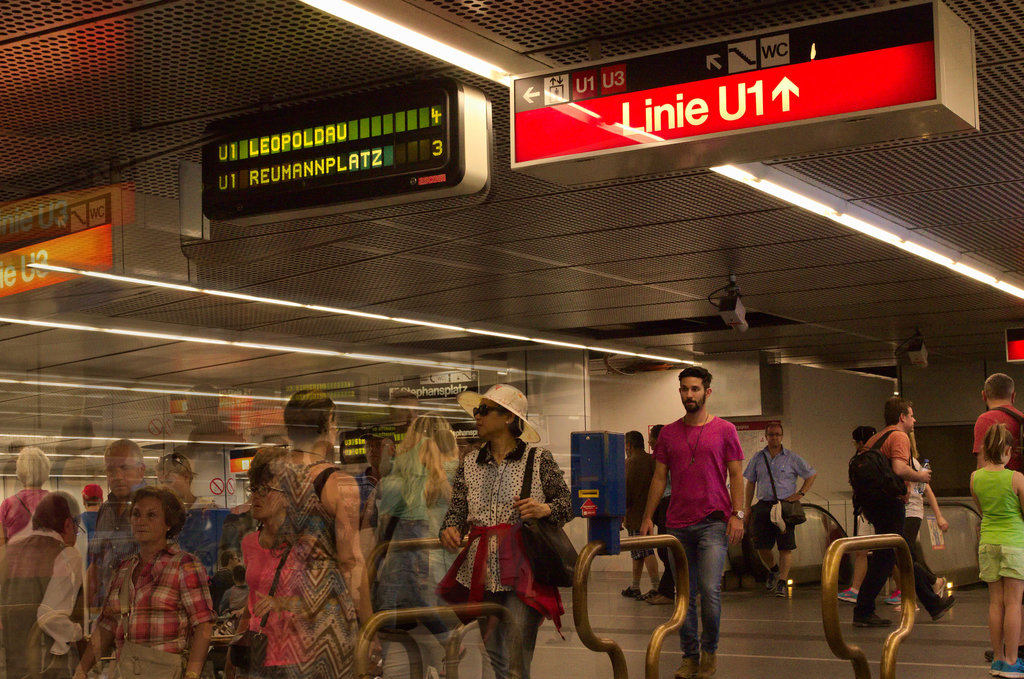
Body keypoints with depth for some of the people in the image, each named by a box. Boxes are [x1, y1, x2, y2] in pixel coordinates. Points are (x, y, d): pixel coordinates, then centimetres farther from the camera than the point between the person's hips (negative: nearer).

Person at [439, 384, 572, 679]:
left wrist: (545, 509, -15)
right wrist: (449, 529, -13)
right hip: (482, 574, 5)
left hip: (523, 575, -4)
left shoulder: (539, 460, 0)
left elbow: (568, 505, 5)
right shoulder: (469, 465, 12)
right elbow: (457, 509, 9)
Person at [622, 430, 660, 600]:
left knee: (645, 551, -9)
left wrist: (622, 514, -9)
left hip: (635, 514, -8)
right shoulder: (652, 460, 11)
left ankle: (655, 587, -13)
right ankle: (635, 588, 23)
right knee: (638, 552, 16)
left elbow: (626, 490, -15)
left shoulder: (630, 462, -11)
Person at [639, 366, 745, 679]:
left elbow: (736, 475, 4)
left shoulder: (724, 430, 4)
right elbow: (659, 477, 13)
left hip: (713, 523, -3)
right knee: (685, 594, 5)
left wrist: (737, 514, -7)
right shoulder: (668, 433, 11)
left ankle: (709, 650, 7)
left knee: (710, 589, -12)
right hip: (678, 524, 3)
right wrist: (648, 517, 7)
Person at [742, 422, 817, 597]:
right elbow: (751, 483, 14)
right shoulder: (758, 457, 11)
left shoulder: (792, 458, 4)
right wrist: (747, 507, 9)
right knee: (761, 546, 1)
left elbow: (812, 474, 10)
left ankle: (782, 582, -1)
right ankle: (773, 570, 28)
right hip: (763, 505, 2)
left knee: (785, 547, -6)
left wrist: (800, 493, -1)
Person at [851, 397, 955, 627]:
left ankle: (934, 605, 26)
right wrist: (920, 476, -8)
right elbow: (899, 469, -24)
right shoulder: (899, 436, -9)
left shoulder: (875, 438, 18)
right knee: (884, 559, -6)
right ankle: (863, 613, -4)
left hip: (872, 502, 10)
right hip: (889, 503, -10)